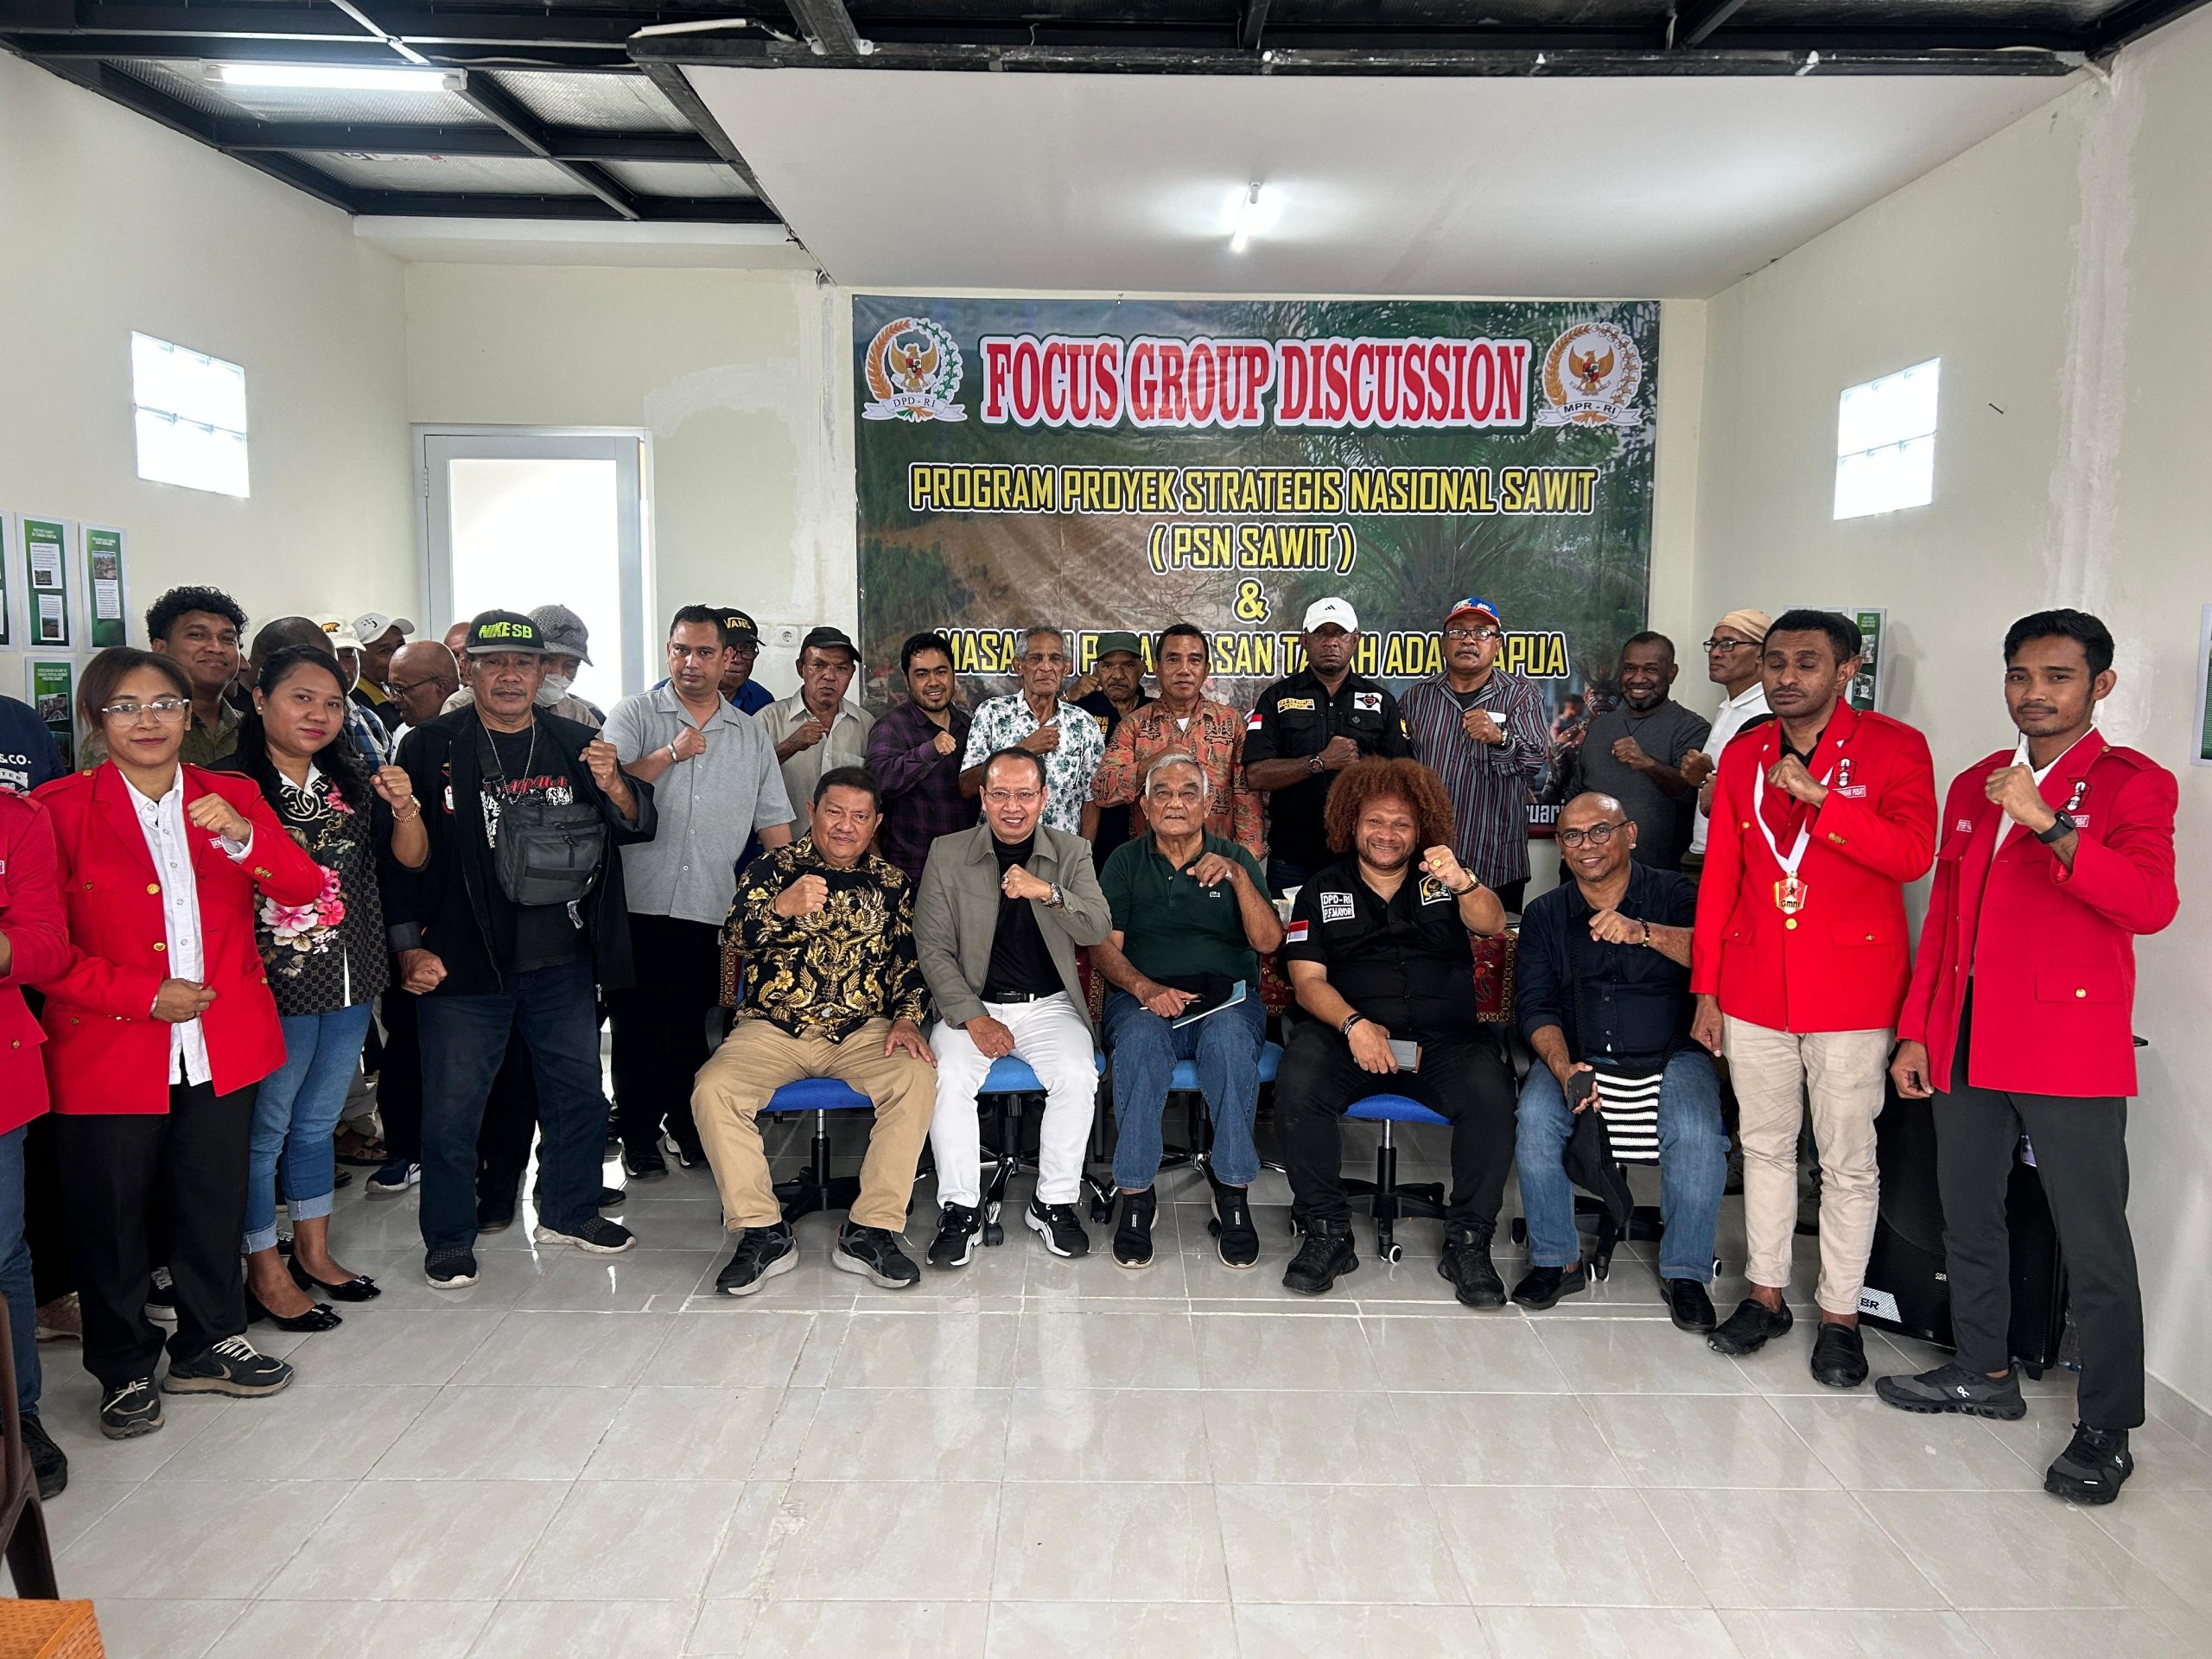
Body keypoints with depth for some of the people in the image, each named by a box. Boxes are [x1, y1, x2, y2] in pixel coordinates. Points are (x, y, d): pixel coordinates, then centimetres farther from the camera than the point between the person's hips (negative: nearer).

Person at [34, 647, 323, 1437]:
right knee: (112, 1217, 9)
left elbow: (303, 889, -5)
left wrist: (245, 835, -23)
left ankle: (209, 1344, 34)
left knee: (214, 1205, 15)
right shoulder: (61, 808, -4)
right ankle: (125, 1370, 29)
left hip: (223, 1045, 3)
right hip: (109, 1053, -3)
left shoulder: (233, 797, 6)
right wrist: (145, 995, -16)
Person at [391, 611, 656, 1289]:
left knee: (578, 1089, 14)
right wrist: (409, 947, -9)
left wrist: (614, 786, -15)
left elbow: (638, 827, 6)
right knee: (452, 1105, 4)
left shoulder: (576, 743, 8)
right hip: (463, 961, -4)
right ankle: (448, 1238, 21)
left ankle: (569, 1210, 33)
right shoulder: (432, 748, -2)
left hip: (562, 959, 4)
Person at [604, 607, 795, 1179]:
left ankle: (686, 1126, 26)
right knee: (636, 1023, 5)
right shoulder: (634, 715, 4)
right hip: (638, 902, -2)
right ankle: (639, 1134, 19)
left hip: (710, 910, 2)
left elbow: (773, 822, 14)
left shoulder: (751, 734, 13)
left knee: (690, 1025, 10)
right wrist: (673, 753, -12)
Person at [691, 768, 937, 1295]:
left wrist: (906, 1019, -5)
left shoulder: (891, 882, 12)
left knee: (917, 1078, -28)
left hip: (863, 1031, 1)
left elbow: (910, 961, 13)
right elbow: (741, 932, -11)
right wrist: (783, 907, -32)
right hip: (772, 1029, -1)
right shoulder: (773, 867, 5)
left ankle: (868, 1232, -18)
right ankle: (763, 1233, -12)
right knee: (713, 1089, -27)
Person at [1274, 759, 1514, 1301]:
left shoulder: (1442, 882, 15)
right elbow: (1308, 981, 4)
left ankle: (1468, 1243, -13)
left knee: (1491, 1092, -30)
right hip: (1350, 1033, 0)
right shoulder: (1321, 891, 14)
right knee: (1297, 1081, -31)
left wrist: (1463, 883, -29)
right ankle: (1326, 1233, -16)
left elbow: (1492, 923, -5)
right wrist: (1354, 1024, -16)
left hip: (1443, 1039, 1)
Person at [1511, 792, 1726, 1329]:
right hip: (1577, 1056, 2)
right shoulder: (1544, 914, 9)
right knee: (1535, 1116, -27)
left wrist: (1644, 933, -32)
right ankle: (1556, 1260, -9)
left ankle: (1685, 1271, -7)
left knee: (1696, 1131, -29)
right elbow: (1535, 1005, 1)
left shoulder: (1674, 895, 2)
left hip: (1671, 1056, -1)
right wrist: (1564, 1068, -18)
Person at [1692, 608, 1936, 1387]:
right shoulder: (1743, 754, 8)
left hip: (1850, 991, -4)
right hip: (1753, 987, 4)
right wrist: (1706, 990, 7)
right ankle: (1766, 1295, 28)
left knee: (1848, 1161, 5)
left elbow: (1913, 853, -17)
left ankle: (1840, 1316, 19)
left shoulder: (1893, 746, -4)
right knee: (1764, 1146, 14)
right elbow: (1719, 876, 9)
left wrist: (1818, 795, -25)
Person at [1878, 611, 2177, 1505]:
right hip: (1966, 1044, 6)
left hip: (2071, 1047, -6)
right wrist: (1915, 1029, 13)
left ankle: (2106, 1430, 13)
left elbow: (2150, 903, -20)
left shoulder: (2133, 783, -3)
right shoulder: (1975, 785, 14)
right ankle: (1984, 1373, 32)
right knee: (1967, 1220, 15)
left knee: (2093, 1244, 0)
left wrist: (2046, 824, -28)